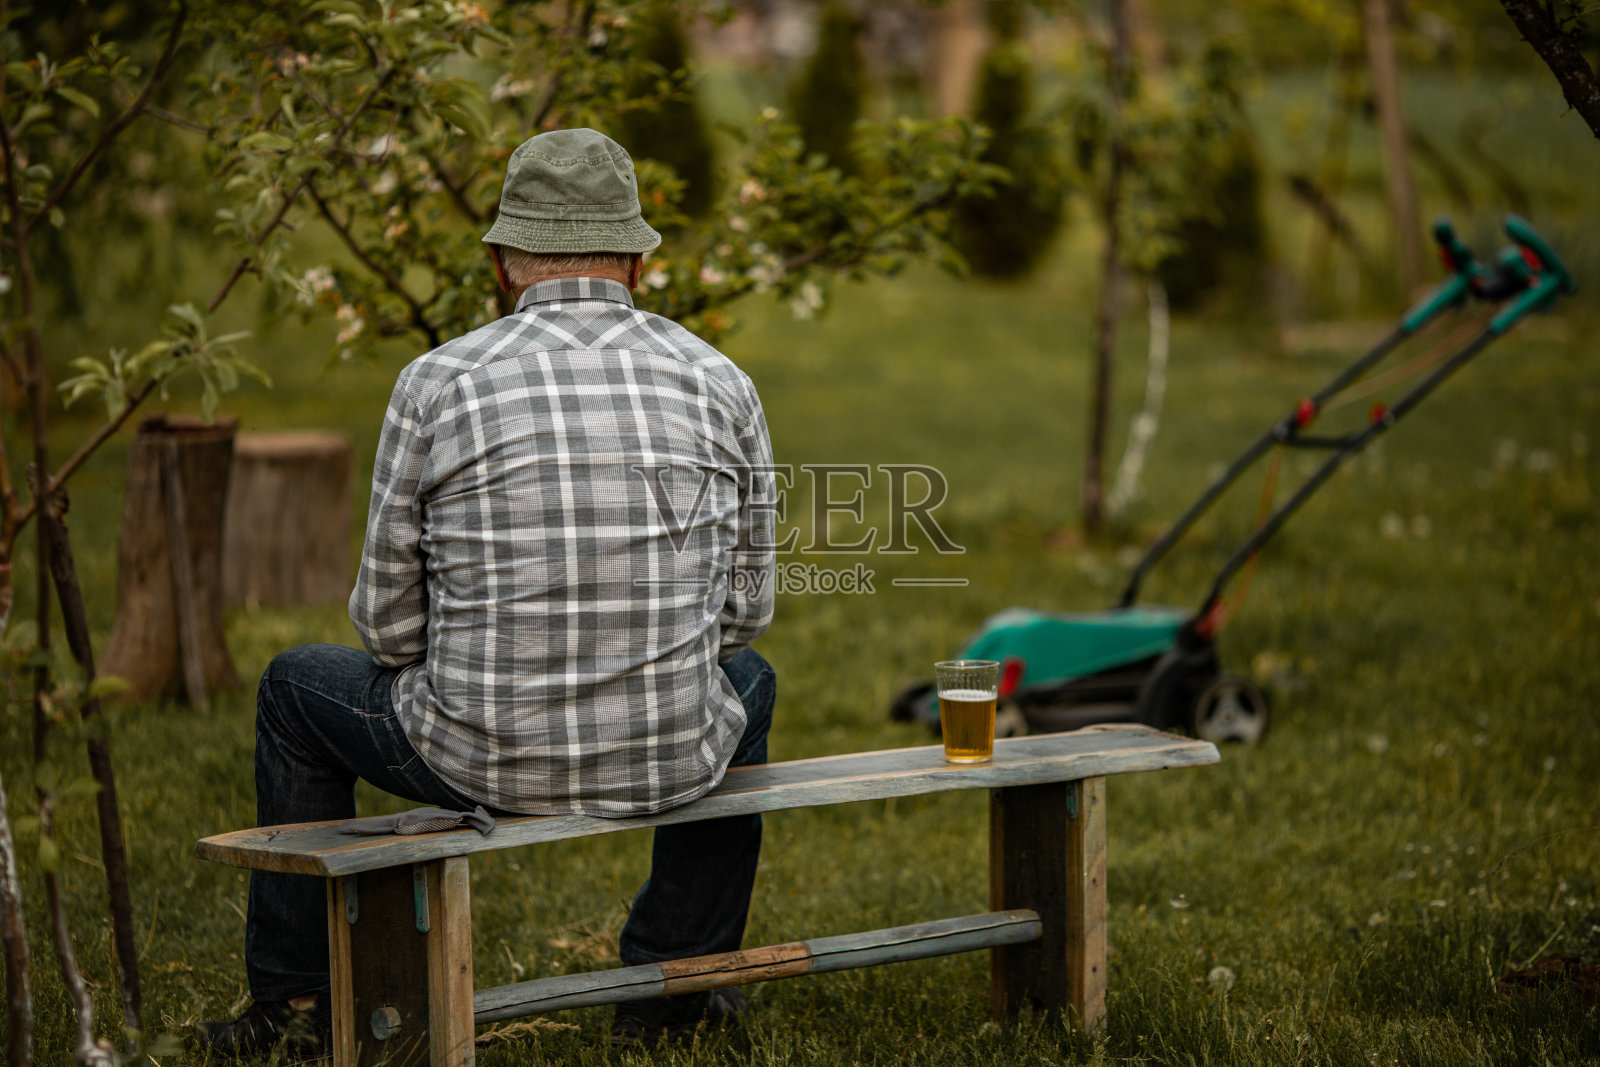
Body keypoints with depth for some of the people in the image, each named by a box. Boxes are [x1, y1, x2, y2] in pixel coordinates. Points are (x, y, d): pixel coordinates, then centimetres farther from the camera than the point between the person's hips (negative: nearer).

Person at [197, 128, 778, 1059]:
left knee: (298, 687, 29)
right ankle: (673, 984, 37)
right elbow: (746, 608, 9)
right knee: (747, 679, 39)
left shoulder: (440, 384, -6)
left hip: (479, 761, -2)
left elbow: (389, 622, -1)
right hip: (675, 761, 2)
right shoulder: (720, 384, 1)